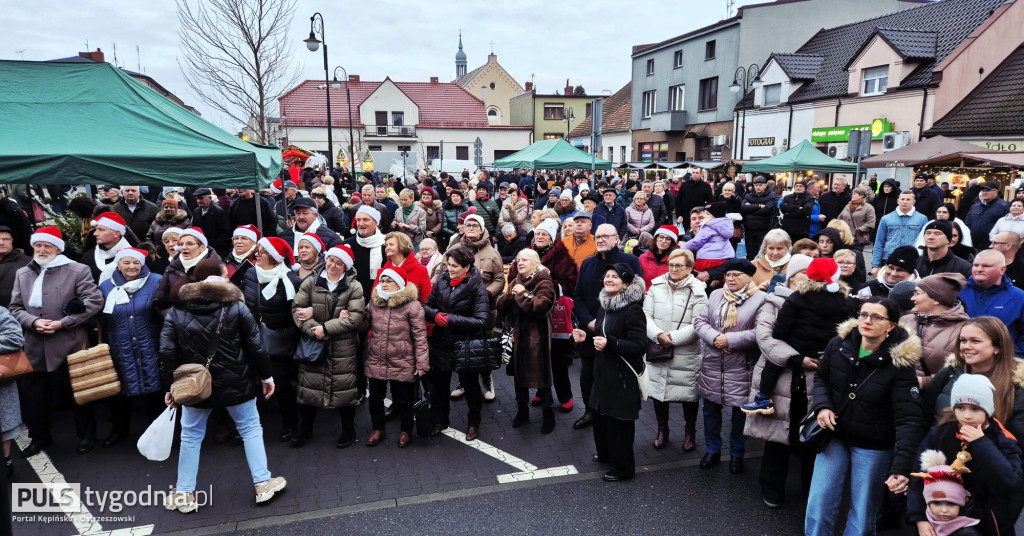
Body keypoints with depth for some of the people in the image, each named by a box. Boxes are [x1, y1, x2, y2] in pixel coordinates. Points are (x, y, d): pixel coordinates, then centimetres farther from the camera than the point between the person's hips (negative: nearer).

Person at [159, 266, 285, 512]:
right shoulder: (236, 307, -8)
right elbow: (255, 346, -8)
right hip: (235, 383, -1)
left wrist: (169, 387, 5)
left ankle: (184, 494, 25)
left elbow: (167, 353, -4)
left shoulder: (176, 311, -1)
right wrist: (266, 375, 2)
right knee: (251, 429, 12)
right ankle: (263, 483, 16)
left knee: (191, 437, 16)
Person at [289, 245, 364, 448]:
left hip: (343, 348, -2)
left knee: (344, 389, 5)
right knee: (308, 386, 12)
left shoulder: (354, 287, -5)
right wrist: (313, 330, -17)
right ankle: (305, 428, 32)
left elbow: (354, 318, -13)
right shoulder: (310, 283, 2)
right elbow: (297, 309, -3)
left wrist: (326, 328, -17)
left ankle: (348, 430, 24)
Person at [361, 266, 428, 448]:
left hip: (402, 363, -4)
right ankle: (377, 429, 36)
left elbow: (420, 336, -12)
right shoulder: (373, 302, 5)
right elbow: (365, 324, 18)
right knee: (375, 397, 15)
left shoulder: (412, 305, -12)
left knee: (403, 399, 11)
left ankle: (406, 430, 32)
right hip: (375, 361, 4)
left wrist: (422, 363, -13)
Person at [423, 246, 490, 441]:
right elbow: (426, 306, 4)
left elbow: (480, 320, -22)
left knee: (470, 385, 15)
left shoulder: (477, 287, -15)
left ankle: (474, 423, 35)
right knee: (439, 384, 18)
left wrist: (450, 319, -24)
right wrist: (436, 315, -18)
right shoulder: (441, 281, -2)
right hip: (441, 343, 4)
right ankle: (440, 420, 39)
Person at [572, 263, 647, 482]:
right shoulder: (605, 306, 8)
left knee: (619, 421, 2)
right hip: (603, 372, 8)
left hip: (623, 375, -8)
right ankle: (606, 454, 40)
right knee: (601, 416, 18)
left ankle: (623, 468, 18)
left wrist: (610, 344, -32)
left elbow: (640, 346, -23)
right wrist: (587, 337, 4)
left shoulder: (633, 310, -18)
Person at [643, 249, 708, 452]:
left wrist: (673, 337, -18)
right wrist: (658, 335, -18)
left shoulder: (697, 292, -6)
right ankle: (662, 430, 31)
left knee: (688, 394, 8)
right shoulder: (656, 286, 4)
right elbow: (646, 315, -1)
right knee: (658, 390, 10)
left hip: (686, 355, -3)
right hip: (658, 352, 3)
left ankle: (690, 432, 31)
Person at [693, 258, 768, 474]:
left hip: (740, 367, -4)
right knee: (711, 408, 14)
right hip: (712, 364, 4)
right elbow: (700, 321, 2)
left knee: (740, 412, 10)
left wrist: (731, 340, -21)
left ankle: (737, 454, 29)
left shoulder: (761, 299, -10)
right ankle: (712, 450, 32)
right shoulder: (716, 295, 6)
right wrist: (714, 337, -16)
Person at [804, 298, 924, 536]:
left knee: (863, 514, 10)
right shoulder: (838, 345, -10)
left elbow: (908, 420, -24)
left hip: (874, 447, -3)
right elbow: (821, 378, 8)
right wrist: (822, 406, -11)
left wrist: (901, 468, -33)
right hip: (835, 437, 3)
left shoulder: (900, 364, -20)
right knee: (819, 505, 4)